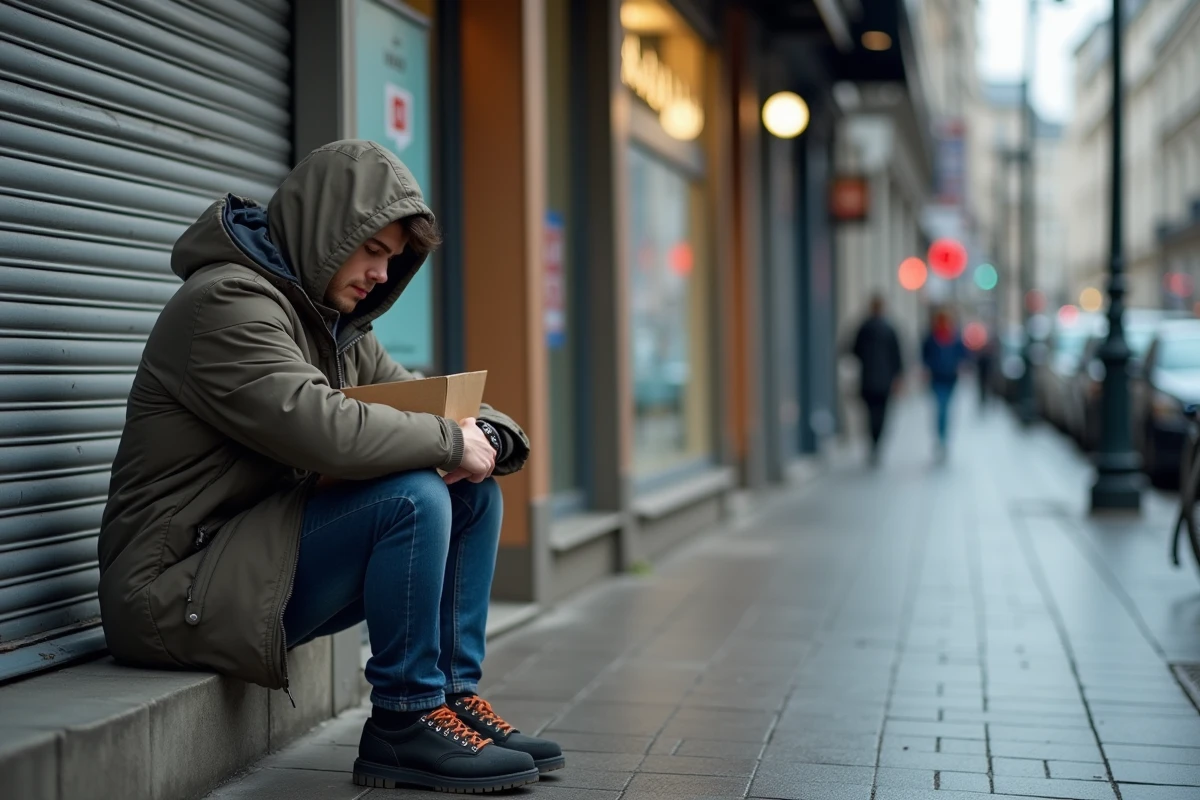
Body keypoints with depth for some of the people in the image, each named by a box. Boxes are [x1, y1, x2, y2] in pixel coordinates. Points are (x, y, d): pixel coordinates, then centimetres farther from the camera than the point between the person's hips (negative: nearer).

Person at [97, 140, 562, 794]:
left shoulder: (334, 324, 15)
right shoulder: (230, 301, -16)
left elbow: (422, 401, 15)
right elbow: (321, 428, -31)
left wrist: (484, 436, -9)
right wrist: (450, 442, -18)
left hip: (258, 557, 10)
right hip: (177, 588, -10)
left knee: (473, 494, 4)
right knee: (412, 498, -26)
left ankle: (452, 693, 5)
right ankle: (403, 723, -12)